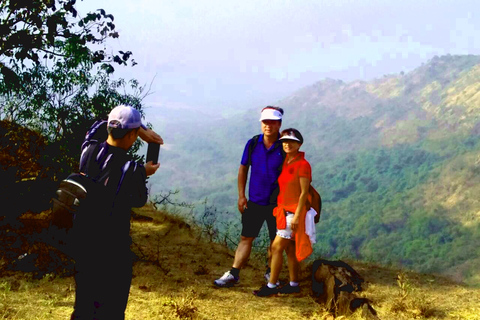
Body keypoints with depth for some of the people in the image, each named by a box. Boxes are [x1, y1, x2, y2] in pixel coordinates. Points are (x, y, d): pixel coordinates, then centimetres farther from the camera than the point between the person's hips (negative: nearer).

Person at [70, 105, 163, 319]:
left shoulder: (89, 149, -6)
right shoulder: (131, 170, -22)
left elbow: (100, 125, 15)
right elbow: (138, 201, -3)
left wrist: (141, 129, 11)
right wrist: (144, 174, 12)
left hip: (81, 236, 6)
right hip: (111, 244, -6)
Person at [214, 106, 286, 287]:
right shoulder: (252, 144, -2)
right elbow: (243, 168, 8)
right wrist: (241, 195, 5)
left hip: (276, 204, -2)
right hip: (254, 202, 2)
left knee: (276, 241, 10)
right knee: (246, 238, 3)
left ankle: (270, 273, 28)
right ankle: (233, 275, 4)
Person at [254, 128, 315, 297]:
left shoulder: (303, 165, -14)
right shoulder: (286, 163, 9)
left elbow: (304, 192, -16)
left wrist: (297, 216, -20)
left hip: (295, 211, -8)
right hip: (284, 210, 8)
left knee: (277, 247, -8)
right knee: (290, 249, 12)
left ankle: (271, 285, -1)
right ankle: (293, 284, 20)